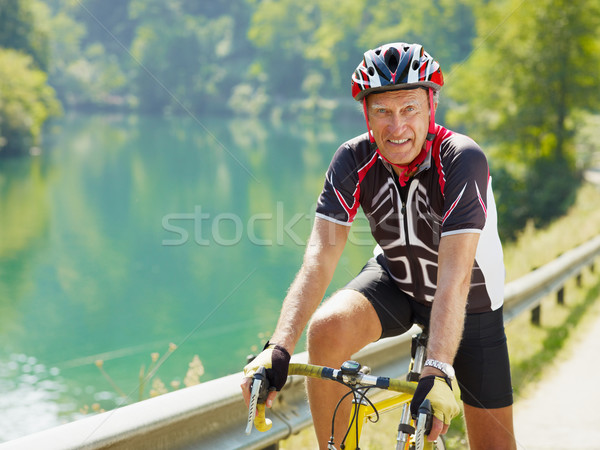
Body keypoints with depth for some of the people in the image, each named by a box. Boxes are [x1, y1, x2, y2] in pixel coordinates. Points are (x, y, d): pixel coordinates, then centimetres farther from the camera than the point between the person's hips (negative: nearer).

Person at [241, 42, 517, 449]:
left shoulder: (462, 159, -31)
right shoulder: (354, 160, -22)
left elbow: (454, 276, -40)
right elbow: (320, 257, -30)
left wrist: (437, 370, -52)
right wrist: (280, 348, -43)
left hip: (470, 298, -1)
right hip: (395, 279, 2)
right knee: (327, 329, -29)